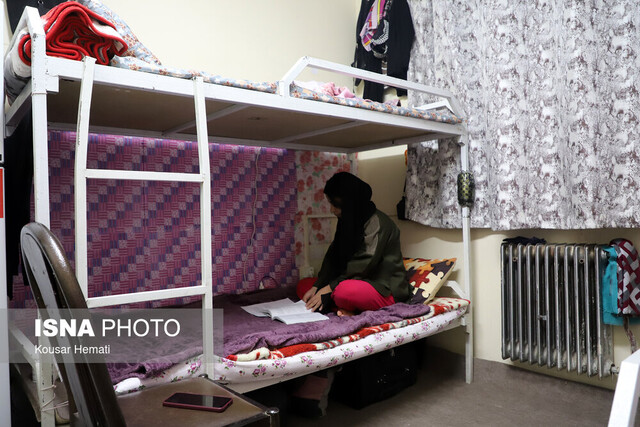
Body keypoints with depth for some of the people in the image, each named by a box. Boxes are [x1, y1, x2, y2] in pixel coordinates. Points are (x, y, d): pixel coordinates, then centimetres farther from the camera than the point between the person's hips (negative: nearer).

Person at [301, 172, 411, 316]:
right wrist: (317, 286, -9)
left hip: (385, 289, -9)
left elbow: (363, 265, -23)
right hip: (360, 282, 9)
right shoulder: (347, 223, 10)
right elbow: (333, 257, 5)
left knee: (344, 291, -40)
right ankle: (347, 309, -17)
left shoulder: (376, 223, -17)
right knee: (303, 285, -1)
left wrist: (329, 288, -22)